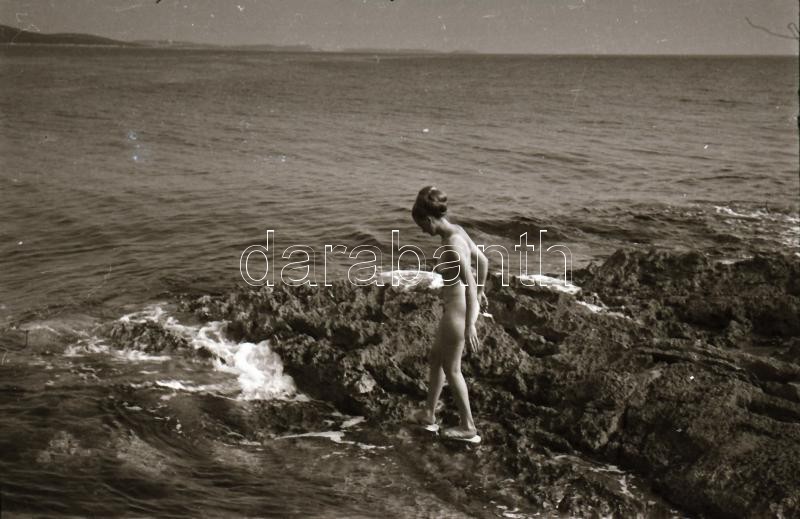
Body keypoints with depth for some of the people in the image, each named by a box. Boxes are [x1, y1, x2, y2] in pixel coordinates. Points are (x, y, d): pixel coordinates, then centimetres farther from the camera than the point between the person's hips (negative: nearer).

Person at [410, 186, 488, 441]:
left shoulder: (452, 245, -26)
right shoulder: (457, 231, 2)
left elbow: (469, 286, -27)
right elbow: (482, 260, 16)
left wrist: (469, 328, -24)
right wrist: (481, 291, 31)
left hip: (459, 310, -10)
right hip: (459, 305, 10)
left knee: (451, 369, 10)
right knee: (435, 358, 23)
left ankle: (468, 427, 24)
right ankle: (429, 414, 39)